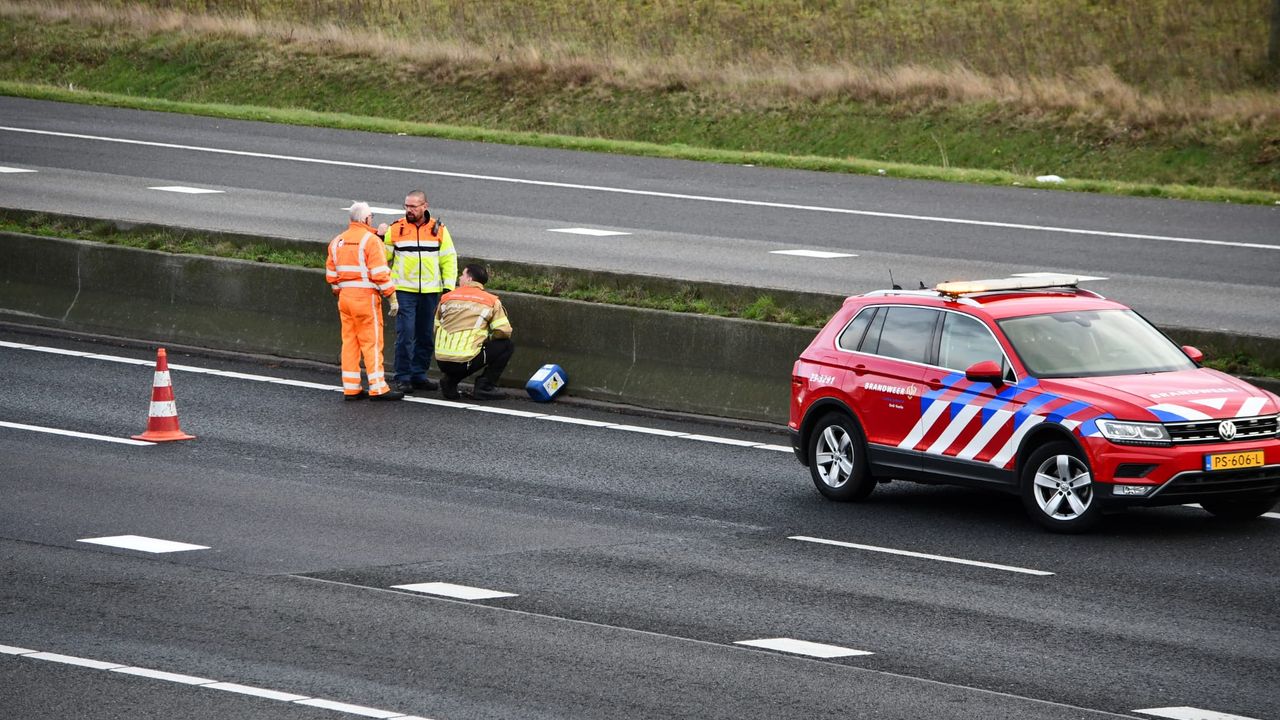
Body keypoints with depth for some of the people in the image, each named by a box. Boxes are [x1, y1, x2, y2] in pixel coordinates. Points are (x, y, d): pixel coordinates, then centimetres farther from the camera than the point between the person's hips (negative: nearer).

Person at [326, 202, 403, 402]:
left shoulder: (337, 242, 11)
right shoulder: (370, 240, -11)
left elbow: (331, 274, 15)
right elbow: (380, 273, -16)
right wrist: (391, 296, -10)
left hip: (345, 296, 7)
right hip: (366, 296, -7)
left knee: (349, 341, 10)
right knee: (372, 342, -4)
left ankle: (351, 388, 11)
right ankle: (377, 388, -4)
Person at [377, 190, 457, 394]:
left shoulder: (439, 230, 6)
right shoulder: (395, 229, 3)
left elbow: (449, 259, 10)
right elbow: (383, 257, 7)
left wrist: (449, 286, 2)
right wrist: (380, 239, -10)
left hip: (430, 291, 2)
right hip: (404, 291, -2)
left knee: (425, 336, 7)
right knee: (405, 335, -9)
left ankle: (419, 375, 16)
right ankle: (403, 377, -4)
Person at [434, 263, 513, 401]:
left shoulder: (446, 298, 12)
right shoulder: (491, 301, 3)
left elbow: (436, 328, 18)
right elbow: (504, 331, -1)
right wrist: (489, 338, 21)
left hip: (442, 362, 5)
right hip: (466, 361, -5)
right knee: (507, 345, 13)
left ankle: (449, 380, 12)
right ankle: (484, 387, 7)